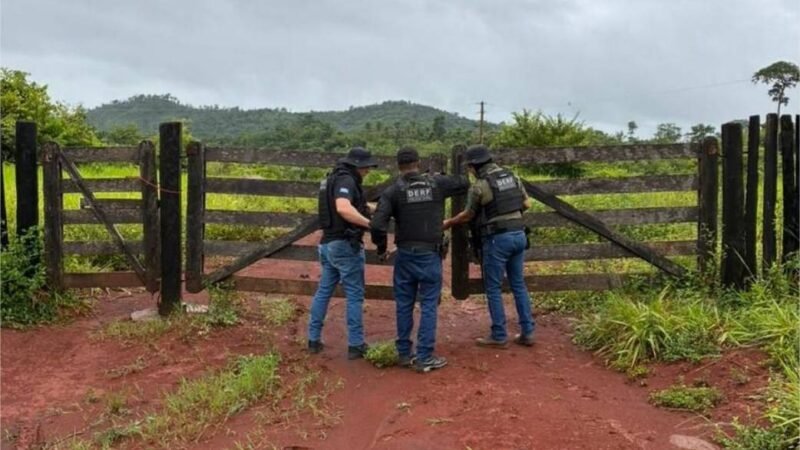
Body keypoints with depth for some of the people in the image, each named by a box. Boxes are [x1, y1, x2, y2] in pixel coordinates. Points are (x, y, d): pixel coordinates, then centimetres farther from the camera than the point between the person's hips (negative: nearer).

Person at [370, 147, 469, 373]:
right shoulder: (437, 183, -1)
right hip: (430, 255, -1)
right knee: (428, 305, 4)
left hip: (405, 255, 1)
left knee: (404, 305, 12)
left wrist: (381, 247, 3)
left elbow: (377, 225, -14)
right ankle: (424, 358, 5)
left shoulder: (393, 191, -5)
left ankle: (404, 353, 21)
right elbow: (464, 183, 16)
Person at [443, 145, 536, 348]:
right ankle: (527, 332, 16)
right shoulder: (512, 177, 8)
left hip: (497, 238, -7)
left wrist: (448, 223, 19)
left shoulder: (480, 186, -10)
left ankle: (499, 336, 9)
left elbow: (468, 215, 2)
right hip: (519, 235, 7)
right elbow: (527, 204, 13)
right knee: (519, 284, 14)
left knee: (493, 288, 4)